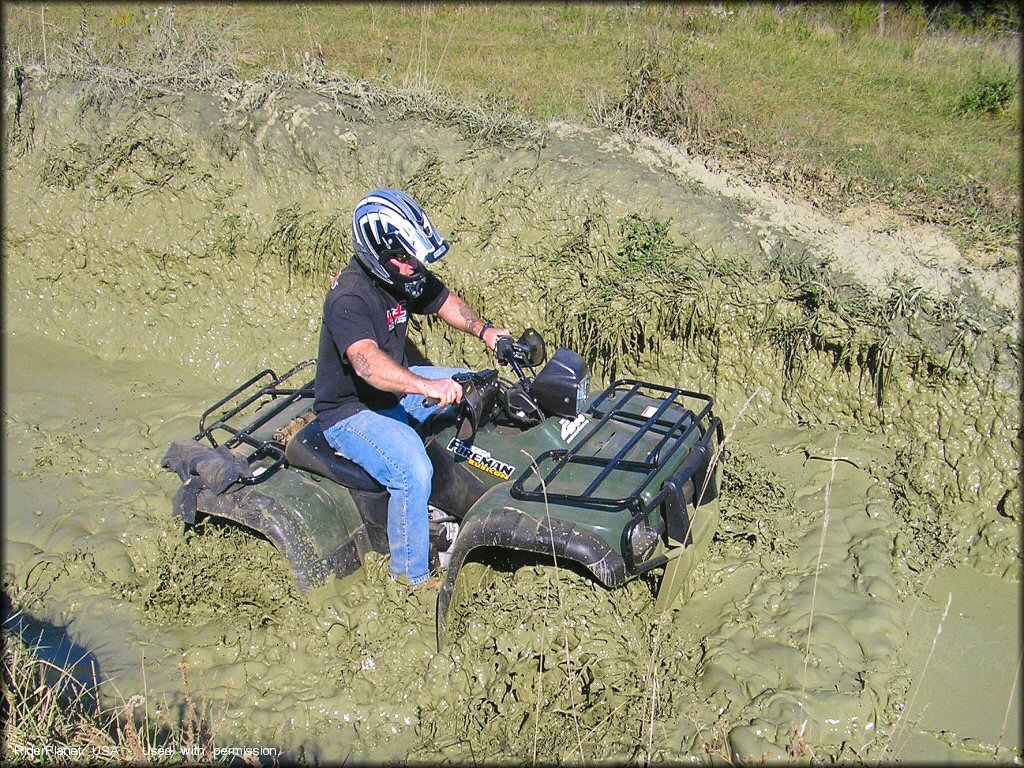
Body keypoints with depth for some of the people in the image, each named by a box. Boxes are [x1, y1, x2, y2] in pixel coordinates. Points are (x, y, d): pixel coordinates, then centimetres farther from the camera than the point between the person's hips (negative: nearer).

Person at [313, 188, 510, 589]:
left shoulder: (403, 275, -4)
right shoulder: (349, 299, -29)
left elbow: (443, 300, 15)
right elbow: (367, 362, -47)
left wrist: (484, 330, -1)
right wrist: (427, 386, -60)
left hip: (395, 389, 9)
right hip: (352, 411, -9)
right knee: (413, 471, -31)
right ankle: (410, 576, -11)